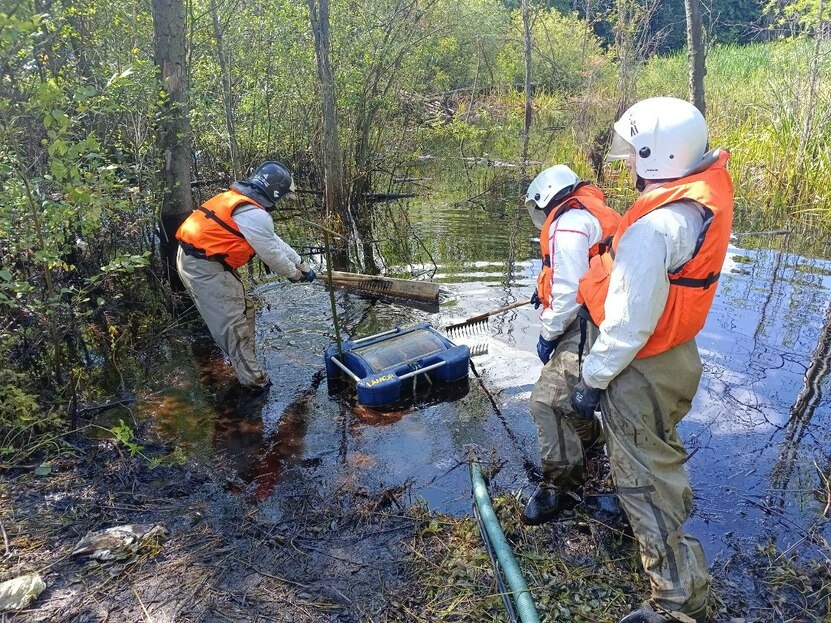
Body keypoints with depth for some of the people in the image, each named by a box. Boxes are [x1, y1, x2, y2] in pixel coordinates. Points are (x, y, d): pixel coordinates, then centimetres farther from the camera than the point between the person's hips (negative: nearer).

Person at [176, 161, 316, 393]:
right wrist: (294, 274, 9)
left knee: (244, 307, 18)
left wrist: (302, 264, 21)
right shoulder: (255, 215, -19)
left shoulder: (239, 200, 13)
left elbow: (273, 240, 18)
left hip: (197, 257, 10)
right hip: (204, 267, -10)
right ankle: (254, 380, 4)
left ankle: (245, 363, 29)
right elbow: (272, 253, -9)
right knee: (233, 324, -4)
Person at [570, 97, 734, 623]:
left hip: (643, 371, -9)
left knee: (644, 479, 5)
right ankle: (673, 510, 60)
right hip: (680, 353, 10)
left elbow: (629, 324, -28)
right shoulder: (706, 196, -2)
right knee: (660, 449, 33)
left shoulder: (653, 228, -31)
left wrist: (592, 379, -16)